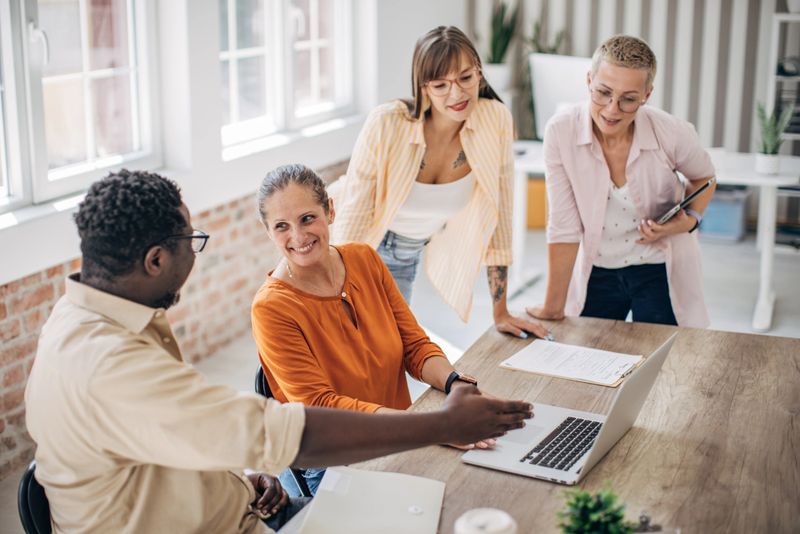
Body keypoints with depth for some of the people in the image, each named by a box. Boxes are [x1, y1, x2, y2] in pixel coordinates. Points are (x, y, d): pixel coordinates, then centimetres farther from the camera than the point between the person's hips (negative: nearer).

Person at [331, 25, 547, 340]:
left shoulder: (496, 121, -20)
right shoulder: (387, 124, -28)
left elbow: (497, 213, -11)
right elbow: (354, 213, -20)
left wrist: (500, 313, -7)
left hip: (406, 261, 3)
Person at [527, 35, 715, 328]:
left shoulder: (673, 134, -19)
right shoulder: (561, 132, -21)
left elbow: (704, 177, 5)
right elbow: (564, 227, -16)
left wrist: (690, 220, -15)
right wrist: (553, 308, -12)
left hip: (660, 273, 0)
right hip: (597, 273, 1)